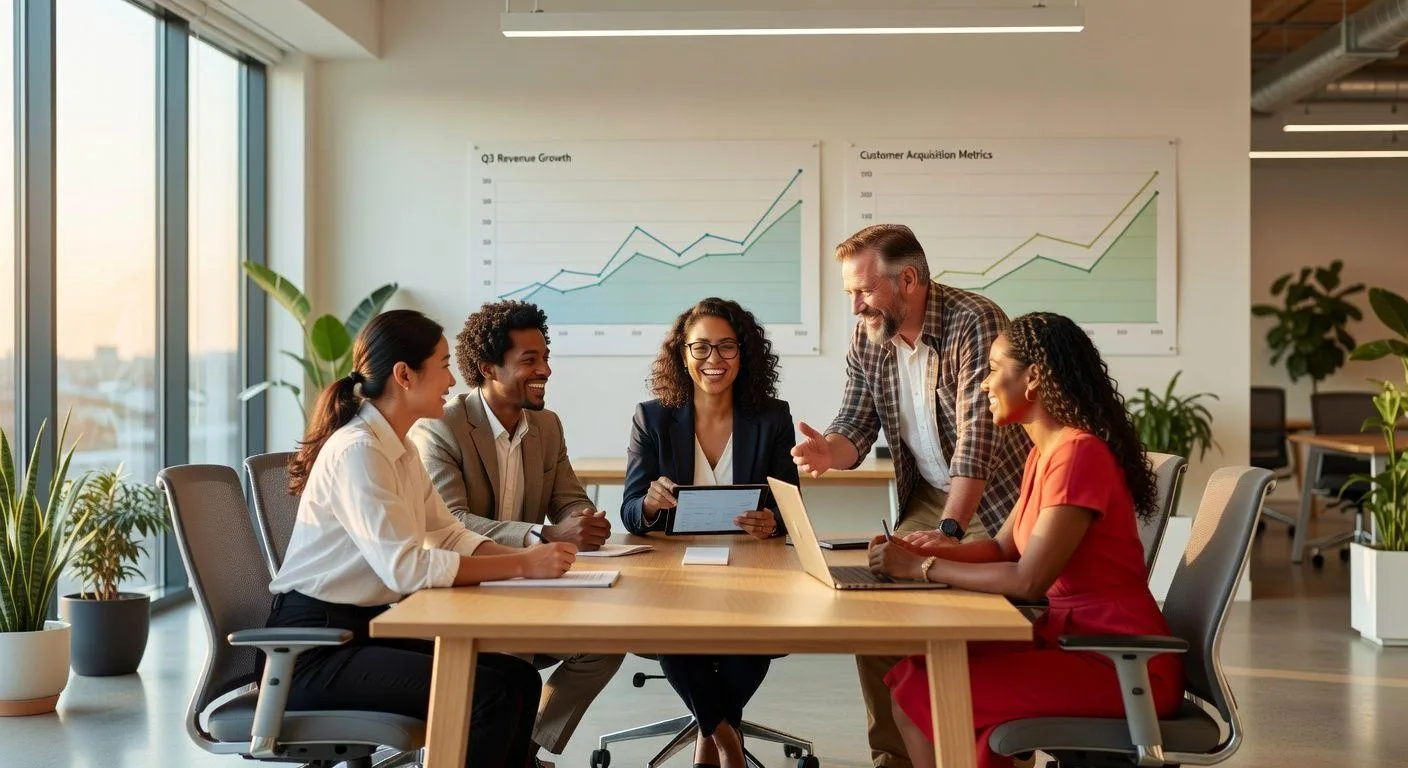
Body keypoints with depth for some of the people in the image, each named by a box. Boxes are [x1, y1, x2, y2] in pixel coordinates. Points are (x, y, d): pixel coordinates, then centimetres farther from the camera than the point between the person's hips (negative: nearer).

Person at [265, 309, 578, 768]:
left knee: (518, 678, -1)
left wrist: (523, 556, -8)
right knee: (488, 696, -19)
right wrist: (522, 565, -25)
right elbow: (405, 567, -28)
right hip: (315, 647, -9)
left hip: (368, 624, 9)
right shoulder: (357, 451, -20)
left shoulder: (399, 448, 10)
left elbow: (448, 535, 10)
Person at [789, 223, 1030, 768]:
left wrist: (950, 529, -40)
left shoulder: (975, 322, -23)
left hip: (992, 500, -6)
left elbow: (978, 433, -31)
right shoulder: (867, 340, -2)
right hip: (927, 498, 7)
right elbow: (855, 428, 1)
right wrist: (829, 450, -25)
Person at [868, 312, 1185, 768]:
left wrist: (923, 568, -15)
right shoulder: (1043, 454, 12)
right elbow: (1001, 548, 16)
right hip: (1072, 639, 9)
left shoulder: (1079, 454, -19)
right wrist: (917, 553, 0)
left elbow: (1029, 581, -23)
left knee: (930, 696, -15)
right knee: (913, 679, 0)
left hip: (1122, 665, -9)